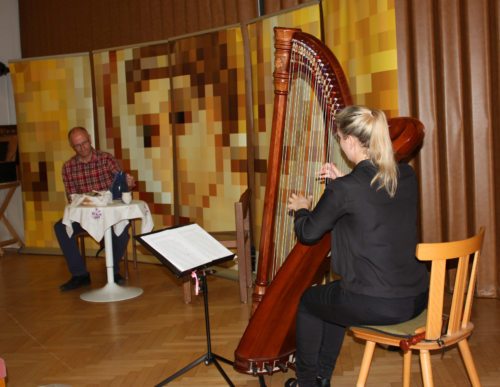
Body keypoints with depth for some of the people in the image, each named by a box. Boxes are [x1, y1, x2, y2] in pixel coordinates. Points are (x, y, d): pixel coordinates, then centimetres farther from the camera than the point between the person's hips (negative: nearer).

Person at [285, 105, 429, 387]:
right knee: (333, 296, 32)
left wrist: (302, 209, 18)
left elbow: (308, 234, -2)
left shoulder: (344, 189, -17)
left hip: (376, 304, -7)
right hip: (417, 297, 7)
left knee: (308, 301, 23)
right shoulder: (407, 175, 2)